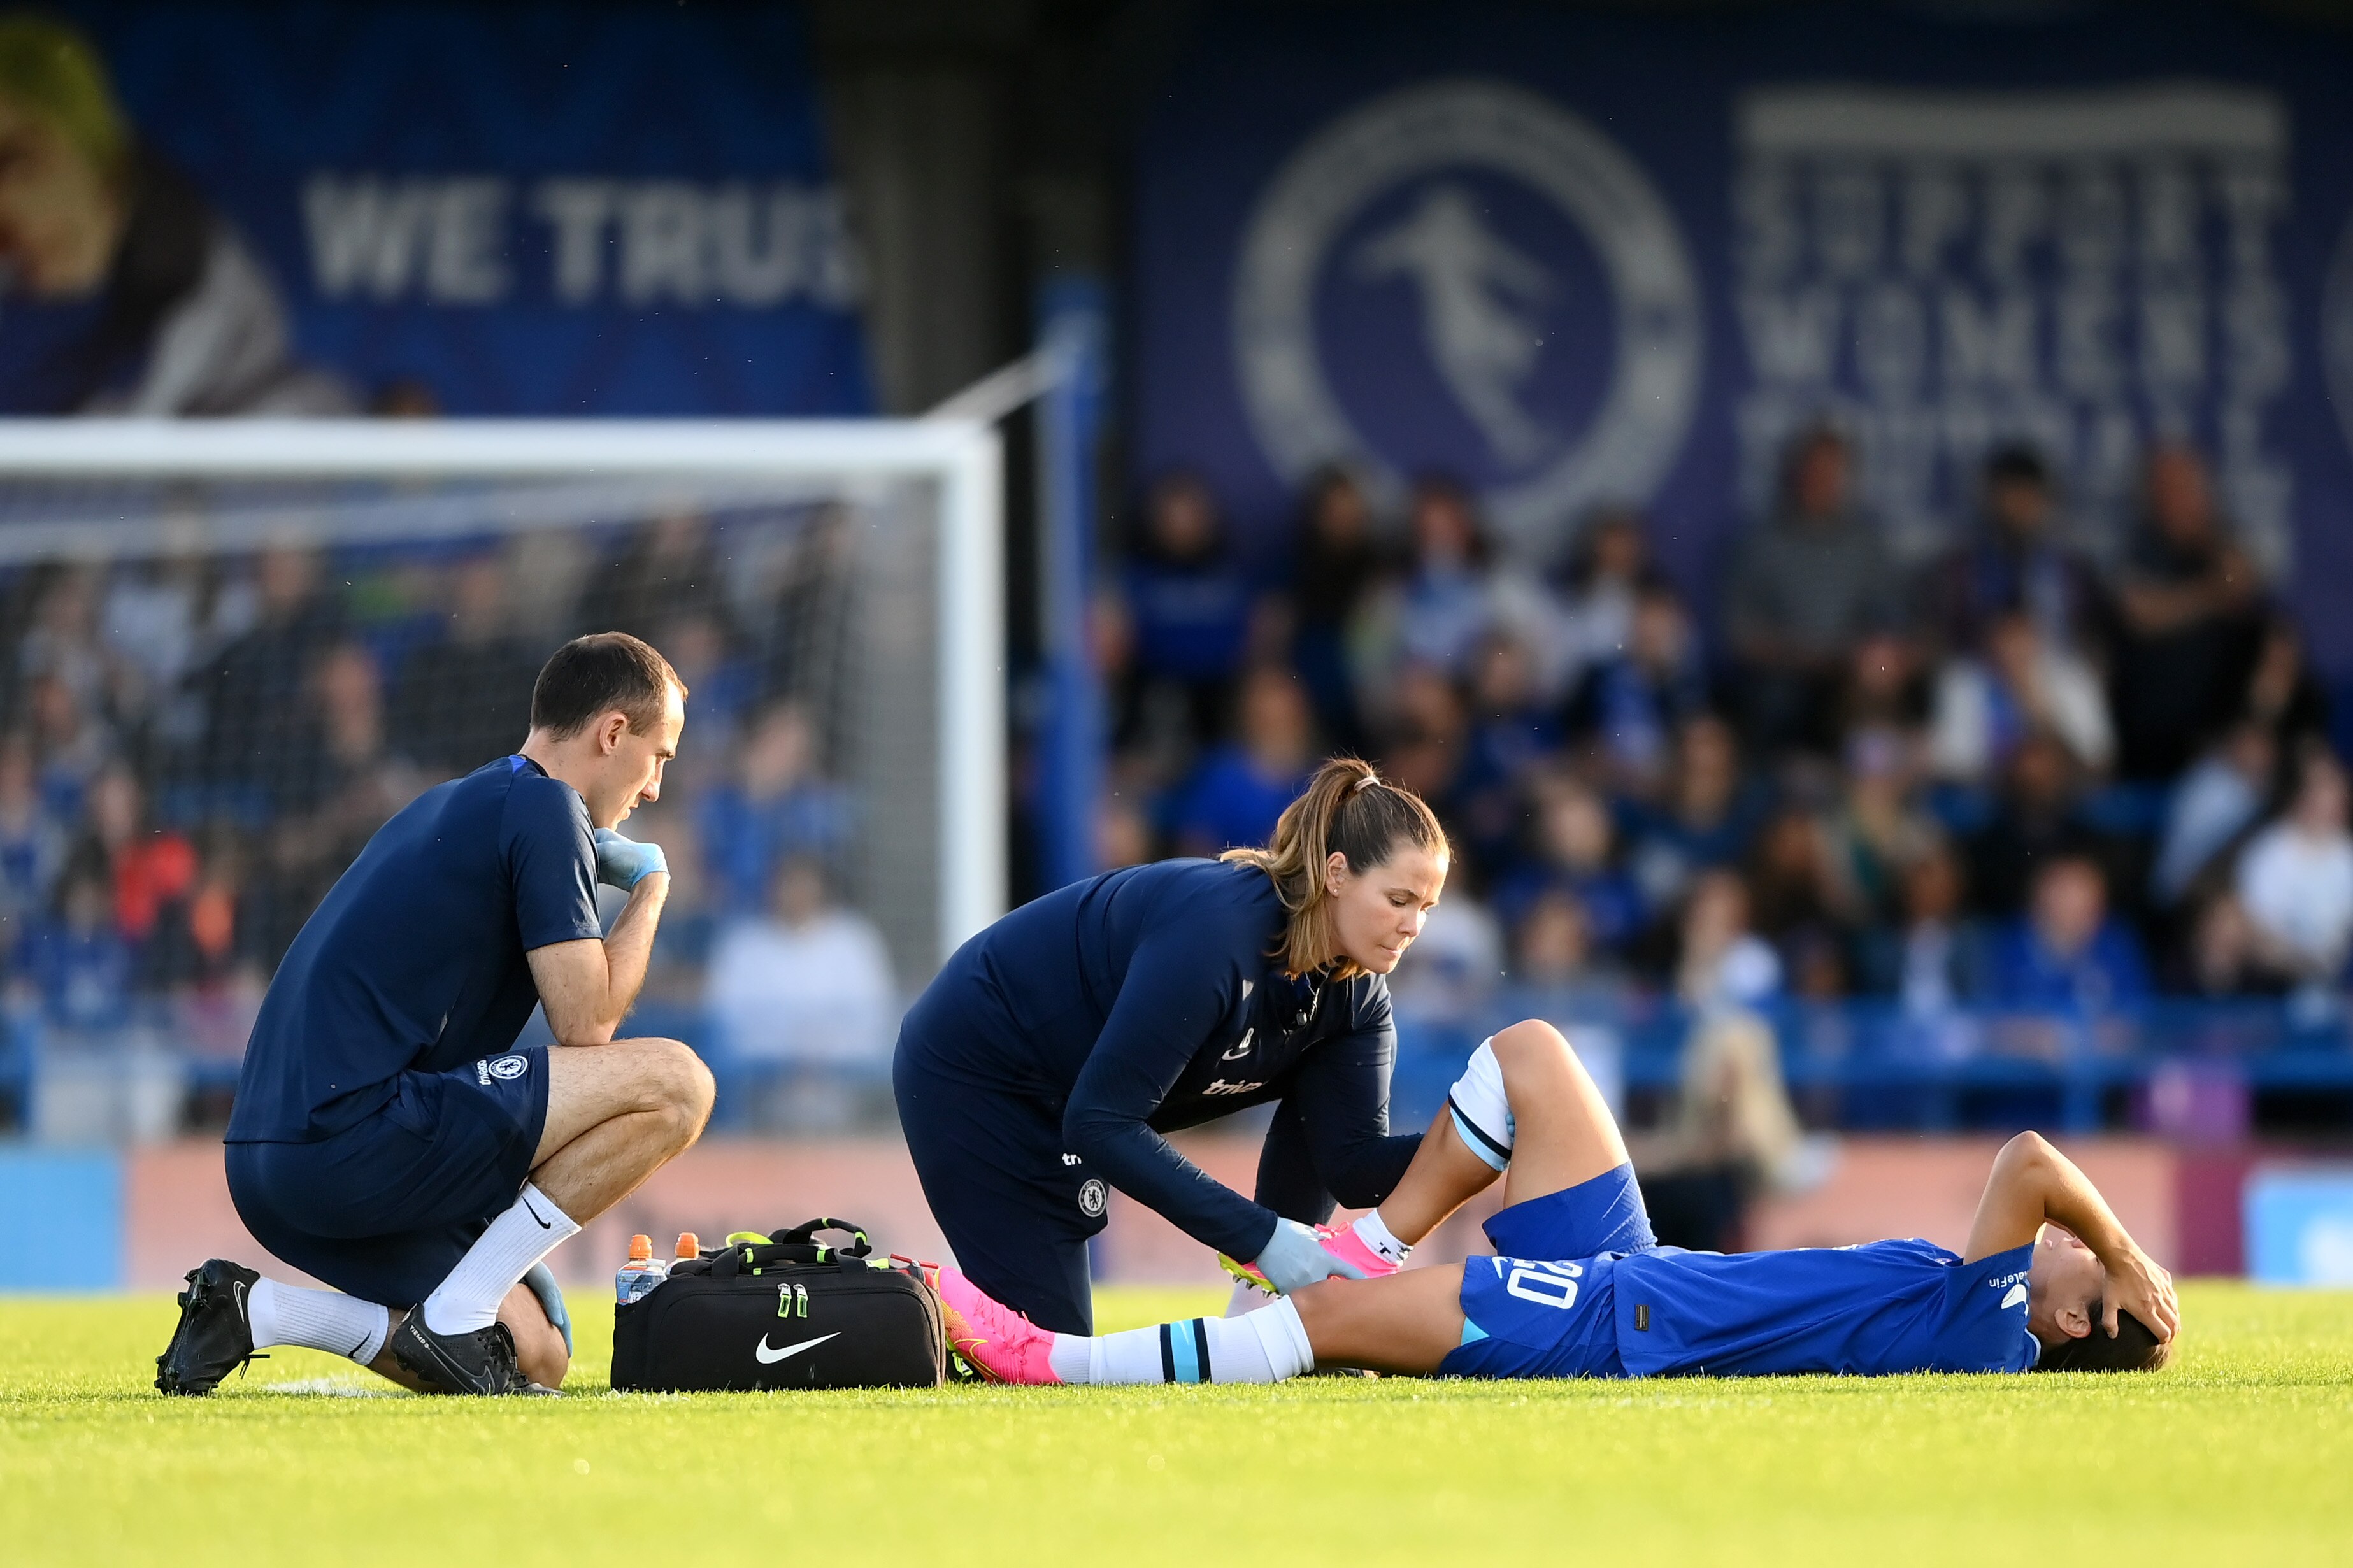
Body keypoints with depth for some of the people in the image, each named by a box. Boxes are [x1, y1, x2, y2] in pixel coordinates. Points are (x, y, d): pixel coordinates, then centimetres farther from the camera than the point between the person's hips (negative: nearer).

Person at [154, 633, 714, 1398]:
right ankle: (457, 1313, -10)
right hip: (356, 1132, -10)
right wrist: (651, 891, 8)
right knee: (674, 1082, -11)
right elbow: (583, 1025, -7)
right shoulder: (544, 809, -5)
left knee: (537, 1355, 15)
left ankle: (257, 1309, 5)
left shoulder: (453, 806, 25)